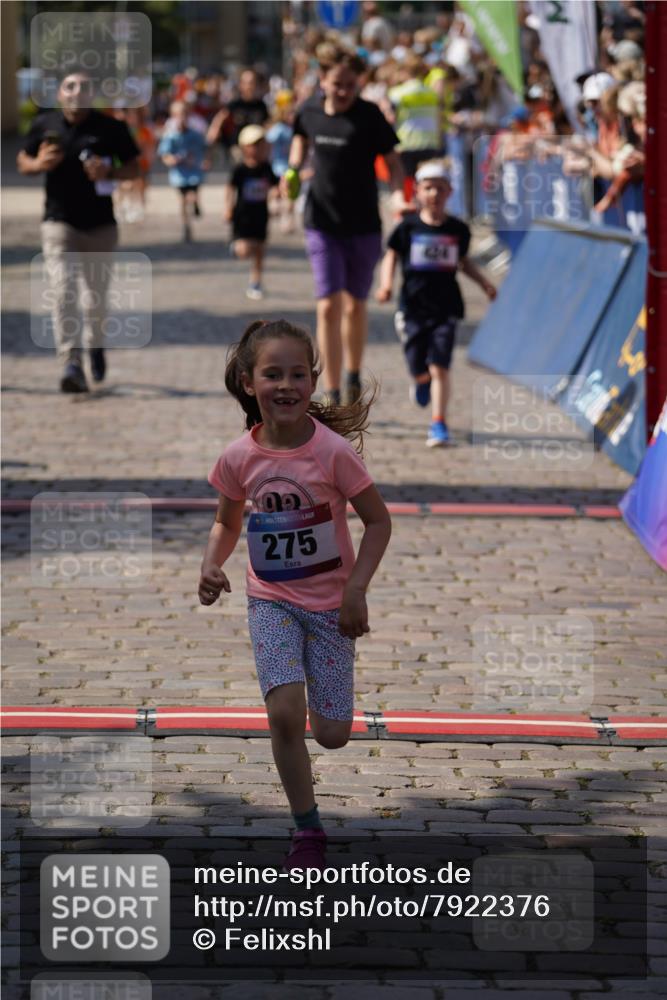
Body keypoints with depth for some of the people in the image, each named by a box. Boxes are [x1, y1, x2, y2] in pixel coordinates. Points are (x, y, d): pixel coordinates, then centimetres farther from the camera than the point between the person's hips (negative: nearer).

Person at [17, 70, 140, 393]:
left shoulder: (110, 128, 0)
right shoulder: (44, 124, 2)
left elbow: (134, 167, 4)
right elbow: (22, 161, 12)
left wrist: (109, 172, -16)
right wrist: (38, 164, -11)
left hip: (101, 225, 1)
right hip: (59, 223, -1)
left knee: (97, 292, 13)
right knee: (63, 291, -15)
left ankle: (95, 343, 42)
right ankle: (71, 364, -19)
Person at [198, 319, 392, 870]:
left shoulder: (333, 450, -20)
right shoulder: (238, 457, -11)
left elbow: (379, 520, -9)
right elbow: (227, 523, 7)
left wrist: (356, 588, -17)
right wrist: (212, 566, -12)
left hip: (331, 602, -1)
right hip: (272, 601, 1)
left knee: (332, 735, 3)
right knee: (285, 714, -19)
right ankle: (308, 831, 0)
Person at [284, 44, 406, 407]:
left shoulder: (370, 116, -11)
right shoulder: (309, 111, -2)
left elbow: (392, 161, -5)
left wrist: (398, 194, -24)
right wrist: (293, 169, 0)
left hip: (364, 226, -1)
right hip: (322, 224, 1)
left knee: (355, 306, 13)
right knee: (329, 307, -9)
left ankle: (353, 376, 38)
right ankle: (332, 396, -6)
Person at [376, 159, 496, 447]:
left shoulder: (457, 230, 4)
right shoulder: (408, 228, -1)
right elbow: (391, 257, 5)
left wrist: (484, 283, 8)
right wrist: (386, 284, -12)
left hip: (446, 308, 0)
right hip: (412, 307, 0)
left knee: (439, 367, -11)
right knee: (418, 368, 6)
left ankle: (438, 424, -7)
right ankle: (422, 382, 44)